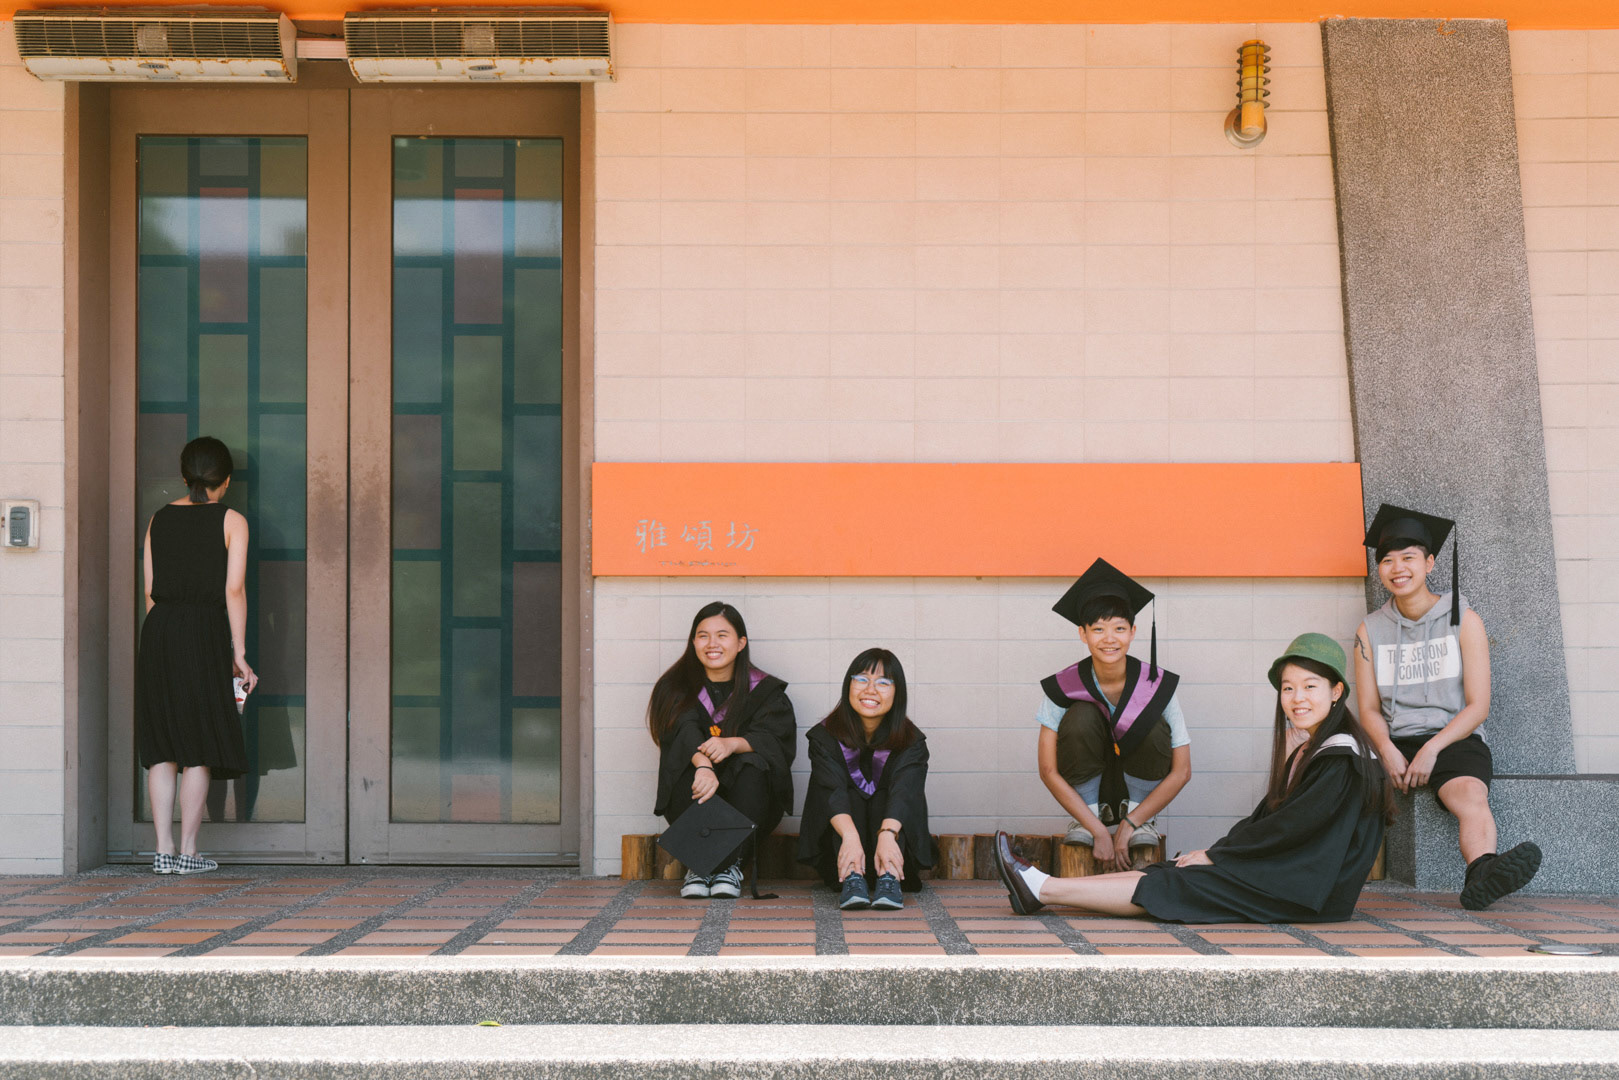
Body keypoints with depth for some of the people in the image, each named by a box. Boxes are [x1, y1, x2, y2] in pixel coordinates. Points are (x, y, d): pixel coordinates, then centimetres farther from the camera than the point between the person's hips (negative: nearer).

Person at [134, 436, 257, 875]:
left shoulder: (160, 520, 12)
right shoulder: (231, 522, 0)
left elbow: (150, 590, 11)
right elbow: (234, 590, -6)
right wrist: (239, 654, -4)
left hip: (159, 629, 4)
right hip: (205, 630, -4)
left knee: (162, 747, 8)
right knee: (199, 747, 2)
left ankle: (163, 850, 6)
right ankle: (188, 851, 3)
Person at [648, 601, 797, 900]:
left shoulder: (765, 690, 5)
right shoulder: (677, 688, 5)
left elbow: (775, 738, -12)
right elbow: (684, 732, -16)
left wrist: (733, 744, -33)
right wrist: (702, 765, -39)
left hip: (747, 803, 0)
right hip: (689, 805, 0)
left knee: (753, 766, -30)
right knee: (692, 763, -30)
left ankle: (731, 866, -26)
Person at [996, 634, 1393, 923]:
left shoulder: (1342, 760, -16)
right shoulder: (1306, 749, 14)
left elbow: (1288, 828, -19)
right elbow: (1267, 815, 13)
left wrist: (1215, 855, -11)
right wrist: (1216, 851, -1)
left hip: (1313, 893, -8)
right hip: (1286, 875, 8)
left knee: (1169, 886, -11)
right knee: (1166, 873, -2)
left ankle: (1041, 888, -9)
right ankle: (1040, 889, -6)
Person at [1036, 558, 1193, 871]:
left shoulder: (1158, 686, -18)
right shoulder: (1063, 687, -18)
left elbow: (1181, 771, -14)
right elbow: (1048, 771, -17)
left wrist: (1130, 824, -22)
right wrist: (1099, 832, -25)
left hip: (1140, 789, 0)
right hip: (1087, 789, 0)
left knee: (1152, 723, -27)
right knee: (1081, 717, -27)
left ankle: (1137, 815, -7)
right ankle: (1088, 816, -11)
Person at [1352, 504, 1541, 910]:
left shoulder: (1463, 620, 5)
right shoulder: (1371, 631, 13)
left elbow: (1478, 706, -1)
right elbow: (1369, 709, 11)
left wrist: (1431, 749, -16)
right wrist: (1389, 752, -12)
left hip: (1455, 738, -4)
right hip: (1397, 742, 4)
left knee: (1470, 793, -38)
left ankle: (1482, 875, -66)